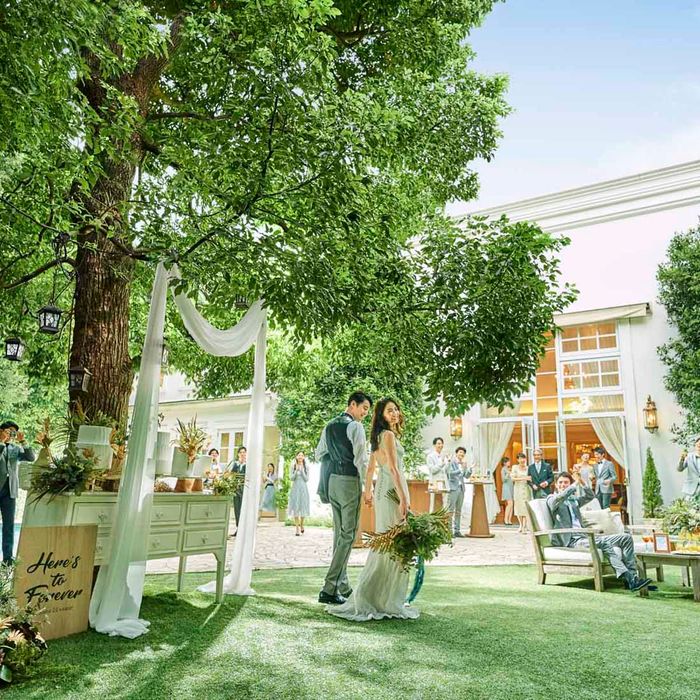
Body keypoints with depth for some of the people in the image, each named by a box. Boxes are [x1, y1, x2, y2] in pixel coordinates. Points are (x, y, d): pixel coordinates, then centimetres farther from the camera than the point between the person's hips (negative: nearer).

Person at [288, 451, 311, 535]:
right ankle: (297, 528, -3)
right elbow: (291, 478, 0)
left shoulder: (306, 467, 5)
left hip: (303, 488, 0)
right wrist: (296, 470, -13)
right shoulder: (293, 466, 6)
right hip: (295, 488, 0)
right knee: (295, 507, -5)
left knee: (303, 506, 3)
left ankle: (301, 525, 26)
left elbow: (306, 479, 1)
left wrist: (302, 471, -10)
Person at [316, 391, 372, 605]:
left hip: (332, 481, 8)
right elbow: (361, 459, -16)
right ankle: (329, 589, -6)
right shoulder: (355, 427, -11)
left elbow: (319, 454, 18)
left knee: (339, 533, 15)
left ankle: (343, 586, 23)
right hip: (349, 481, -8)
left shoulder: (330, 426, 13)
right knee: (348, 534, -4)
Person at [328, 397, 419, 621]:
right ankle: (387, 601, 0)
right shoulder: (388, 435, -12)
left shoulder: (379, 436, 16)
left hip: (383, 490, 10)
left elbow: (370, 468, 22)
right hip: (391, 491, -10)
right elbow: (394, 469, -19)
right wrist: (403, 498, -21)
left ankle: (369, 595, 22)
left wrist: (367, 492, 29)